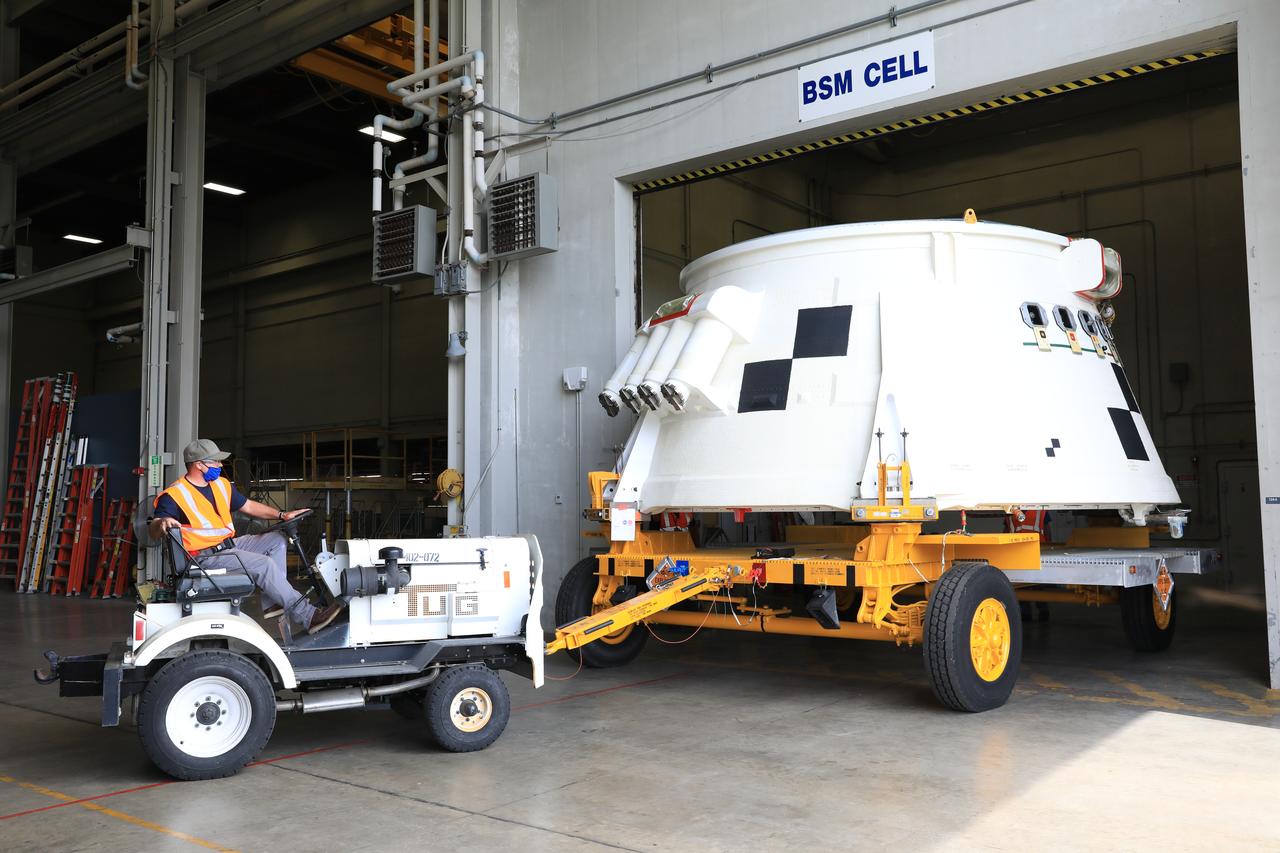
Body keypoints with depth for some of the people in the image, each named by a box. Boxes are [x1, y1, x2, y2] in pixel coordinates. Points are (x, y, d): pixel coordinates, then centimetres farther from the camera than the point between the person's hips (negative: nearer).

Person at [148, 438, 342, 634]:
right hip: (205, 557, -9)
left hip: (230, 544, 9)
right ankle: (308, 616, -24)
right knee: (263, 563, -24)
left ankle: (271, 603, -8)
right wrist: (162, 523, -45)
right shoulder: (174, 496, -11)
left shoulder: (222, 484, 13)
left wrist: (281, 515, 9)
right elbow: (153, 531, -19)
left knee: (277, 540, 2)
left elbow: (248, 506, 21)